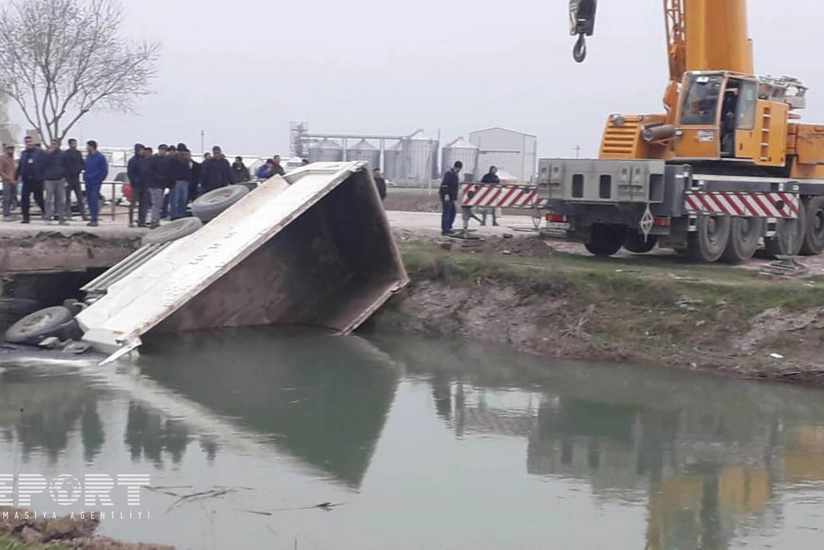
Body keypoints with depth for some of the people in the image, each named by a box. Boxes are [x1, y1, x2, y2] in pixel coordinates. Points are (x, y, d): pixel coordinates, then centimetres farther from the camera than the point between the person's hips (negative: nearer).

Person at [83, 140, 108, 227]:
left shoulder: (100, 157, -8)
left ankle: (94, 220, -13)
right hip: (88, 182, 7)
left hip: (95, 183, -7)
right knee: (89, 200, 7)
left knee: (94, 200, -13)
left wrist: (99, 180, -10)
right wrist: (85, 177, 8)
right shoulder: (88, 157, 13)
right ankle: (92, 219, 13)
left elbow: (104, 171, -7)